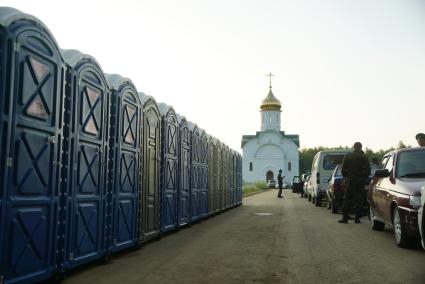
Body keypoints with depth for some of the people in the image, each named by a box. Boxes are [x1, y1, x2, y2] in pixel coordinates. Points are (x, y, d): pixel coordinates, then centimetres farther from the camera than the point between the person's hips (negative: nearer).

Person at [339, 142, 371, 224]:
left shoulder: (347, 156, 2)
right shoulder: (364, 157, -2)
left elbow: (343, 169, 3)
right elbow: (368, 170, -2)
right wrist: (365, 179, 13)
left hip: (350, 181, 1)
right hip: (360, 182, -1)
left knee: (347, 200, 5)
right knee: (359, 200, 4)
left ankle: (345, 218, 2)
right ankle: (357, 218, 4)